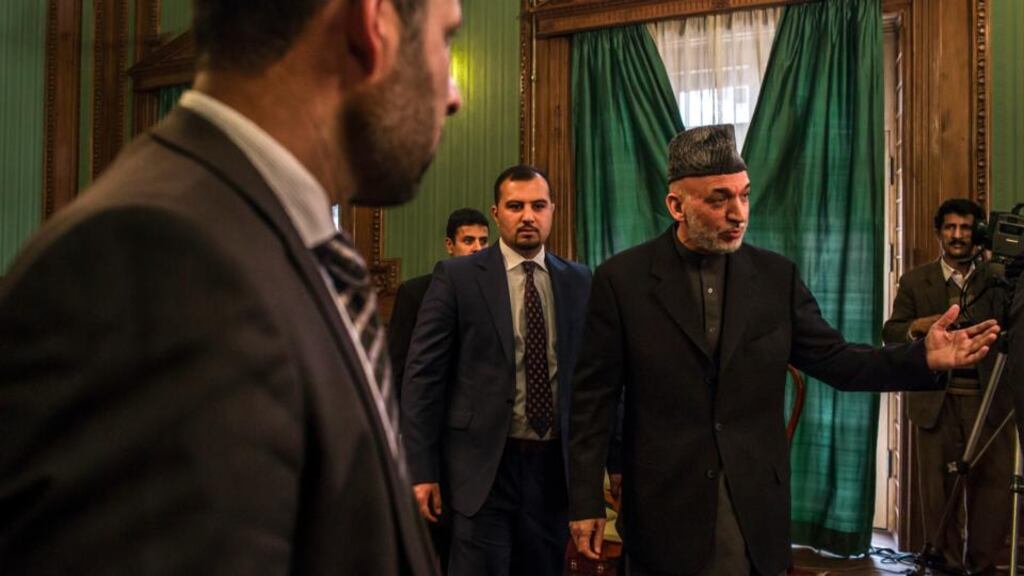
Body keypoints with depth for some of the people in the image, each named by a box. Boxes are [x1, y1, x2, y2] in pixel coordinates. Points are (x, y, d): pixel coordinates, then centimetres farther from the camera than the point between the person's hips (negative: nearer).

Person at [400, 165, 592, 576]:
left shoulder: (578, 281, 7)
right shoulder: (456, 277, -2)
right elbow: (422, 375, -5)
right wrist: (422, 470, -9)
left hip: (555, 464, 3)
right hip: (483, 463, -3)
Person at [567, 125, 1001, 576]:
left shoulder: (777, 276, 2)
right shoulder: (622, 279, -7)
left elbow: (834, 360, 5)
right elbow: (594, 399, -5)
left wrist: (923, 358, -11)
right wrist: (585, 502, -5)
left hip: (756, 510, 3)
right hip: (665, 512, -2)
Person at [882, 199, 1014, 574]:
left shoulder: (996, 281, 10)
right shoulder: (915, 282, 10)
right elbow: (890, 333, 7)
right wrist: (917, 326, -13)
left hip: (989, 399, 1)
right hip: (936, 400, 0)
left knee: (994, 483, 2)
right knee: (938, 486, 3)